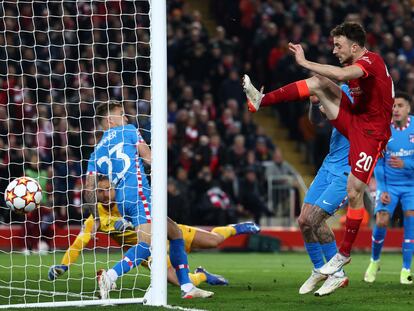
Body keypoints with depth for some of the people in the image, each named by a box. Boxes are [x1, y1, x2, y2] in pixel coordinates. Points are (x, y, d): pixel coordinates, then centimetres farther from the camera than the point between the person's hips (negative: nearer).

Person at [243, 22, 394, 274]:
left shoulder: (371, 61, -19)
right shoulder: (357, 65, 9)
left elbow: (341, 75, -37)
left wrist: (304, 62, -31)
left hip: (370, 132, -8)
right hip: (353, 120, 8)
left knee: (354, 192, -10)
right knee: (319, 82, -8)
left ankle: (345, 253, 3)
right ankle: (261, 101, -10)